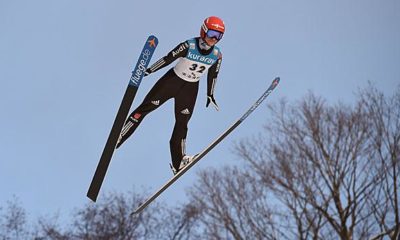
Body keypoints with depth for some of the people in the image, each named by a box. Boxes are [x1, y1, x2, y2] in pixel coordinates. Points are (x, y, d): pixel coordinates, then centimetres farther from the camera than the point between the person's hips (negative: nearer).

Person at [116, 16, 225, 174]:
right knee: (145, 107, -6)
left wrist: (210, 95, 13)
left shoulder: (217, 55, -8)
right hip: (172, 80, -3)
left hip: (190, 89, 3)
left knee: (182, 123, 0)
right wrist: (148, 71, -11)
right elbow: (168, 58, -13)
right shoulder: (189, 46, -20)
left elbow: (212, 75, 7)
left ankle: (178, 163, 5)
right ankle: (117, 138, 1)